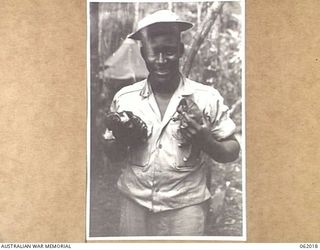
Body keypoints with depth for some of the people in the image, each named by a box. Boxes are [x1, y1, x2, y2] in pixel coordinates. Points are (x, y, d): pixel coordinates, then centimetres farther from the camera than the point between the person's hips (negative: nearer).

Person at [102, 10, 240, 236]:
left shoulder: (208, 98, -6)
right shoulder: (124, 98, 0)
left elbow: (232, 152, 0)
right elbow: (112, 154, 9)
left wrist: (207, 142, -19)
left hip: (185, 207, -2)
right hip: (135, 204, 2)